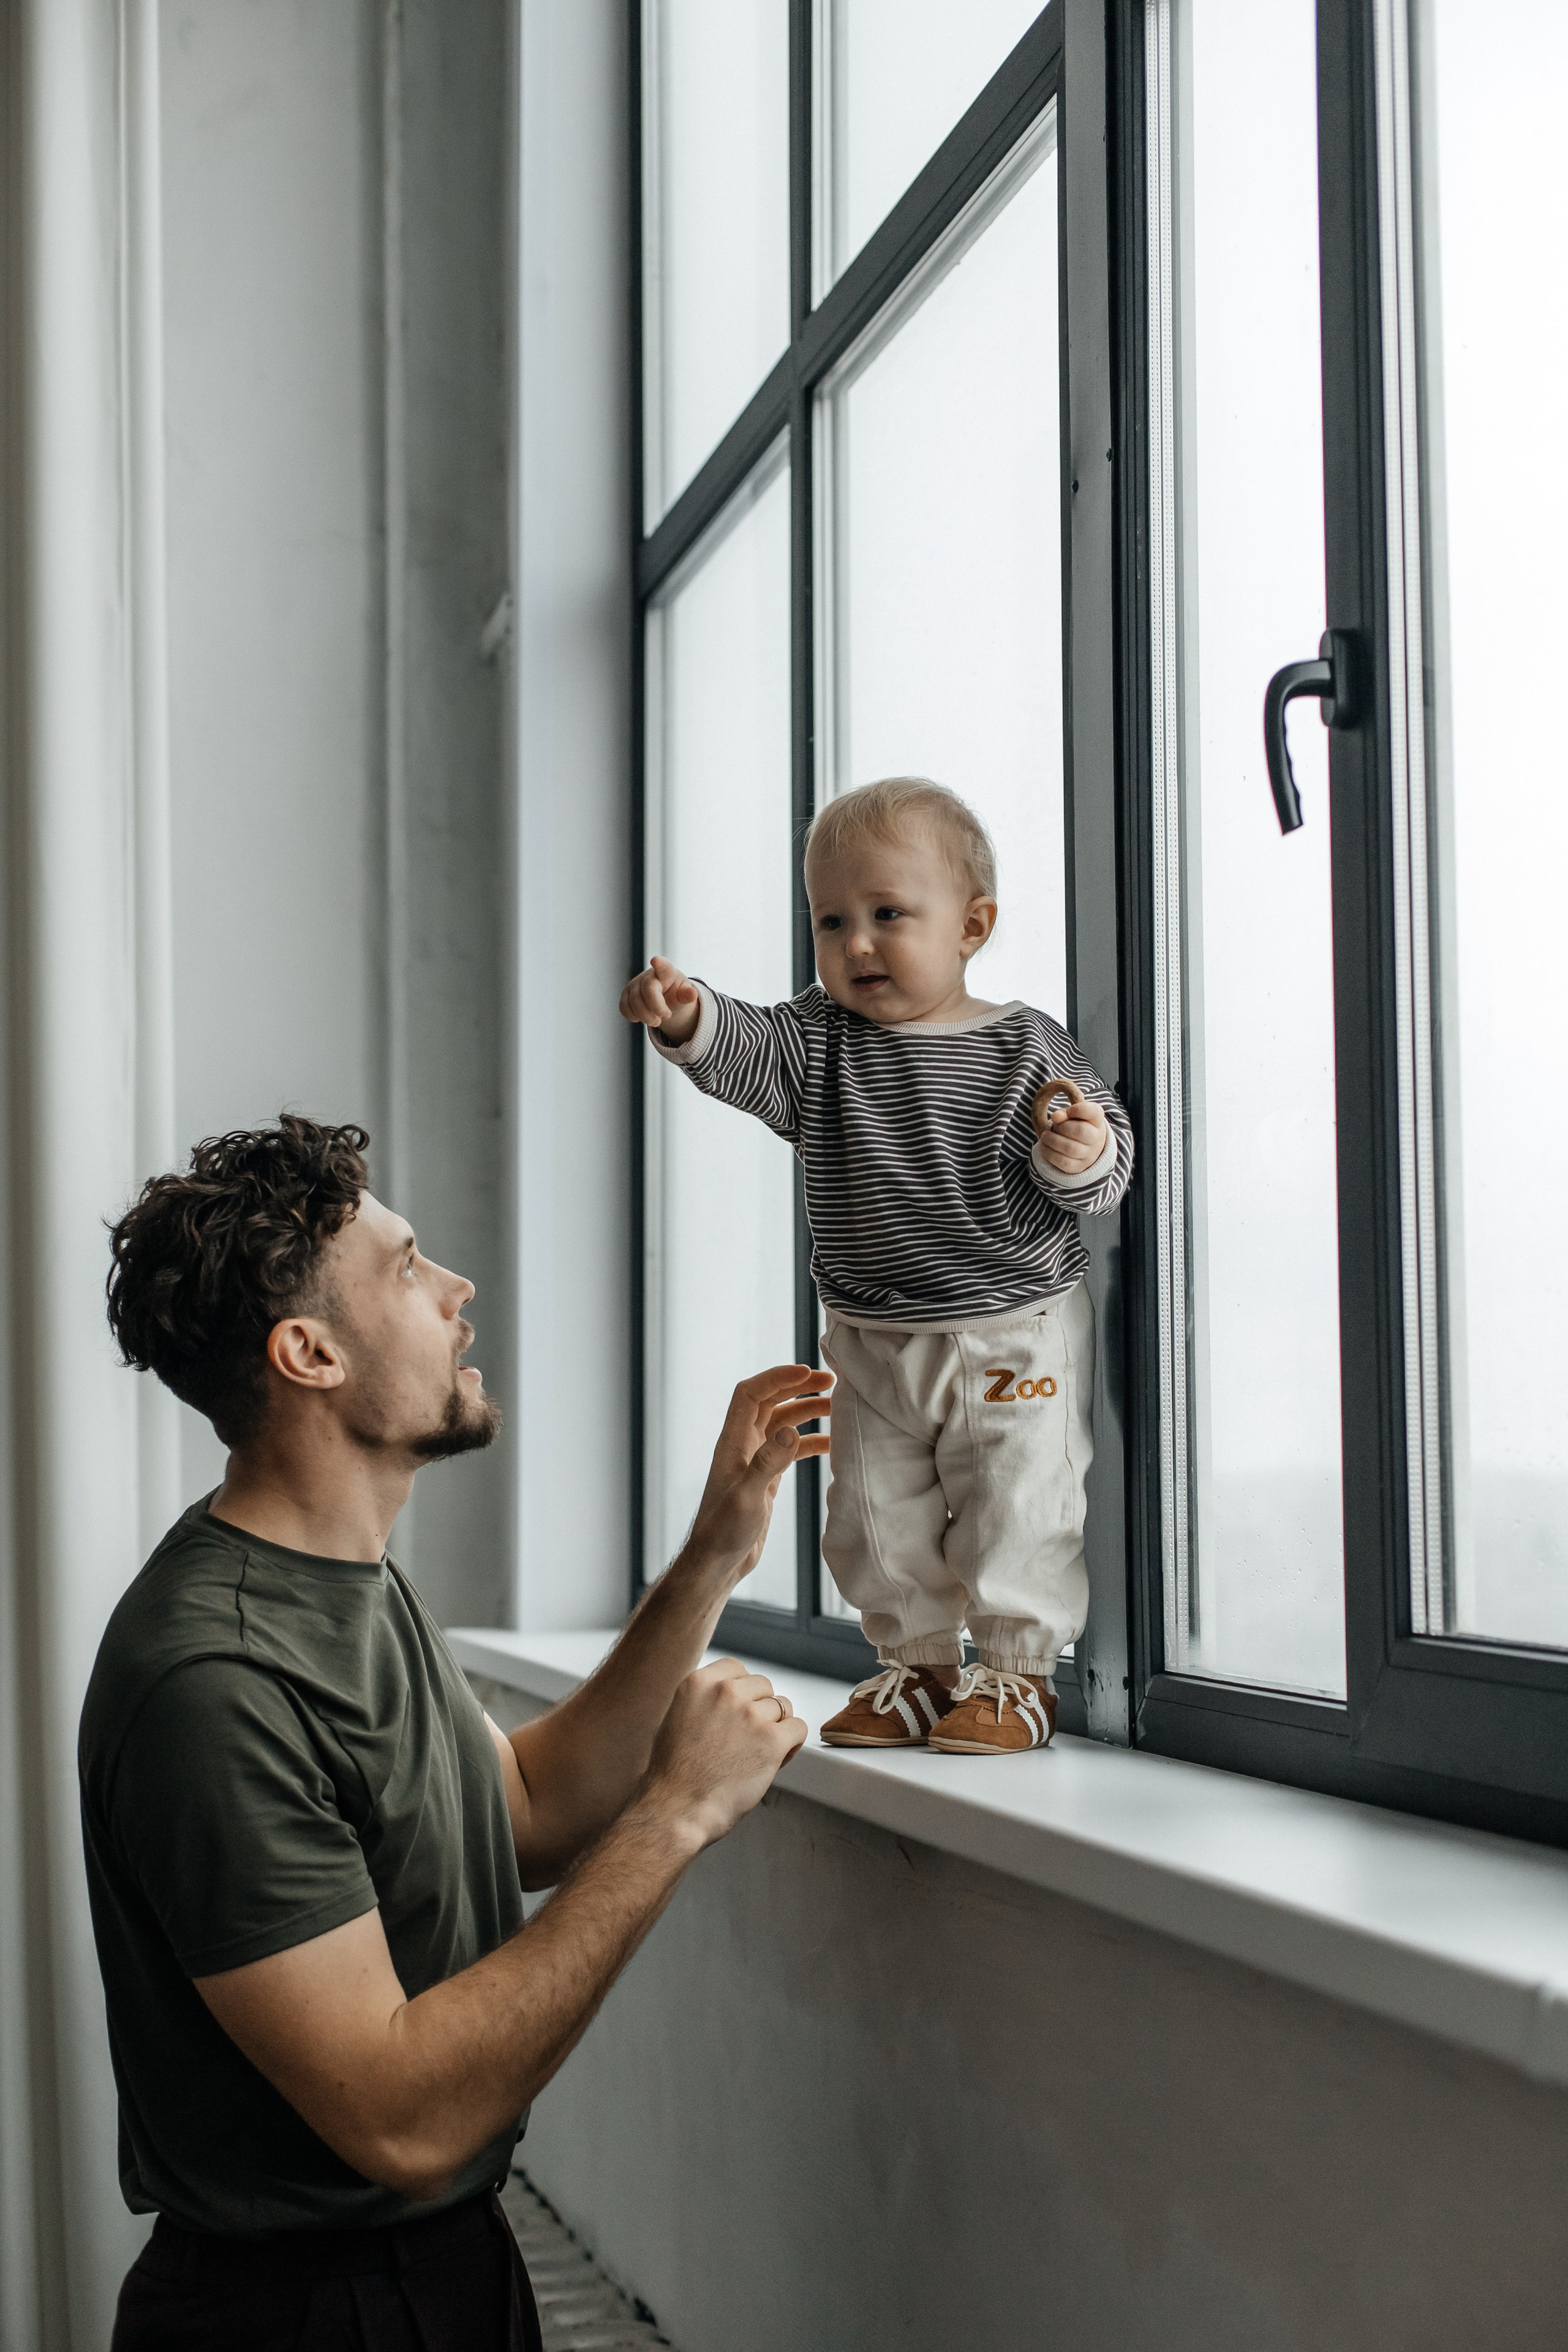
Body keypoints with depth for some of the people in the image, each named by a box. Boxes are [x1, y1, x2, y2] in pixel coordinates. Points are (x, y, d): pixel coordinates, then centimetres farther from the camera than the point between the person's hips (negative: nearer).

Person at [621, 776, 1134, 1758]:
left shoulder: (1028, 1049, -9)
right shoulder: (822, 1042, -2)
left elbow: (1104, 1169, -6)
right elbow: (751, 1053, -22)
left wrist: (1081, 1154, -30)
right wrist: (692, 1020, -42)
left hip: (1015, 1337, -4)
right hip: (874, 1345, 4)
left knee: (1013, 1512, 0)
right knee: (880, 1519, 11)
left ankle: (1018, 1673, 16)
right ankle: (920, 1667, 28)